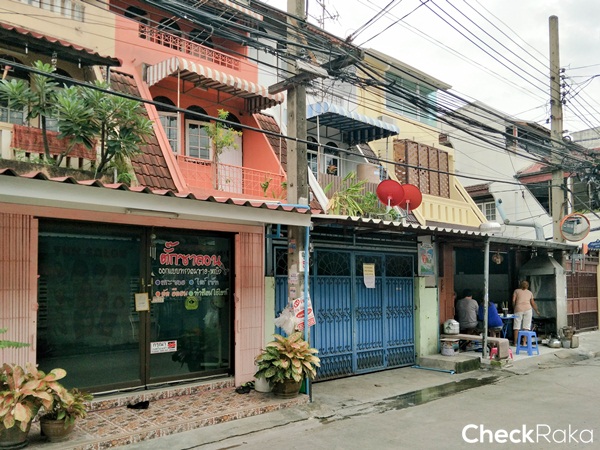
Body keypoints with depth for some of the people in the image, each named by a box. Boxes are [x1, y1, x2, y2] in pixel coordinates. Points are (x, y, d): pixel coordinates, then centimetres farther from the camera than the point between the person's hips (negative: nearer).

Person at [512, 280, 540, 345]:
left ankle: (515, 342, 1)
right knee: (526, 326, 4)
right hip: (528, 309, 2)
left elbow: (513, 300, 3)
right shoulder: (530, 292, 19)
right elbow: (533, 303, 19)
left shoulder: (516, 291, 12)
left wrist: (514, 308, 18)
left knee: (517, 326, 1)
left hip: (519, 309, -1)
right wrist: (536, 311, 32)